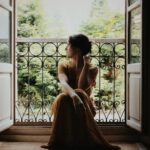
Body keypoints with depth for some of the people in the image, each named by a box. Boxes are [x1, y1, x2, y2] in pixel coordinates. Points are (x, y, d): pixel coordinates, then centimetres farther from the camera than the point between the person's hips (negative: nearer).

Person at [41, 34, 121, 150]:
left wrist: (86, 66, -18)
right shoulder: (63, 66, 2)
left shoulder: (92, 69, -3)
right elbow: (64, 83, -21)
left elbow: (81, 88, -20)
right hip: (65, 105, 1)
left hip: (84, 105, -1)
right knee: (63, 98, -34)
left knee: (80, 94, -35)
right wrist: (74, 96, -43)